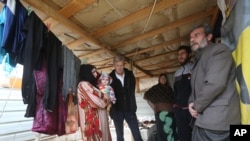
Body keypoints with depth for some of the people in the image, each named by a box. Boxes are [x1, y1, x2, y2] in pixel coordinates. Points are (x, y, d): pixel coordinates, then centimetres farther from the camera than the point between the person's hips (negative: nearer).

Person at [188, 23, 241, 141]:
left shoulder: (219, 49, -7)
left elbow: (215, 84, -21)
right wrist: (191, 103, 1)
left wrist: (197, 106, -10)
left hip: (218, 120, -8)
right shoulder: (200, 59, 21)